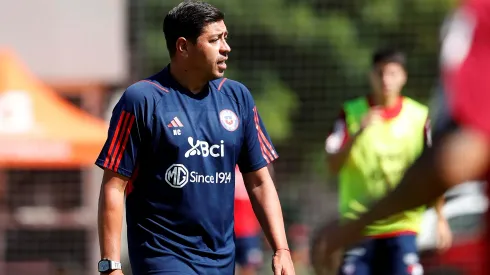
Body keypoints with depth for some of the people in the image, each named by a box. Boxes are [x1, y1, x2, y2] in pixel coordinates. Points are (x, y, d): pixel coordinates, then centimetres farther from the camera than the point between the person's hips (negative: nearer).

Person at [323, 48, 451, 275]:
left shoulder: (419, 116, 2)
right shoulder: (351, 113, 0)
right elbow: (333, 165, -9)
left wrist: (440, 218, 3)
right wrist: (358, 132, -23)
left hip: (401, 225, 0)